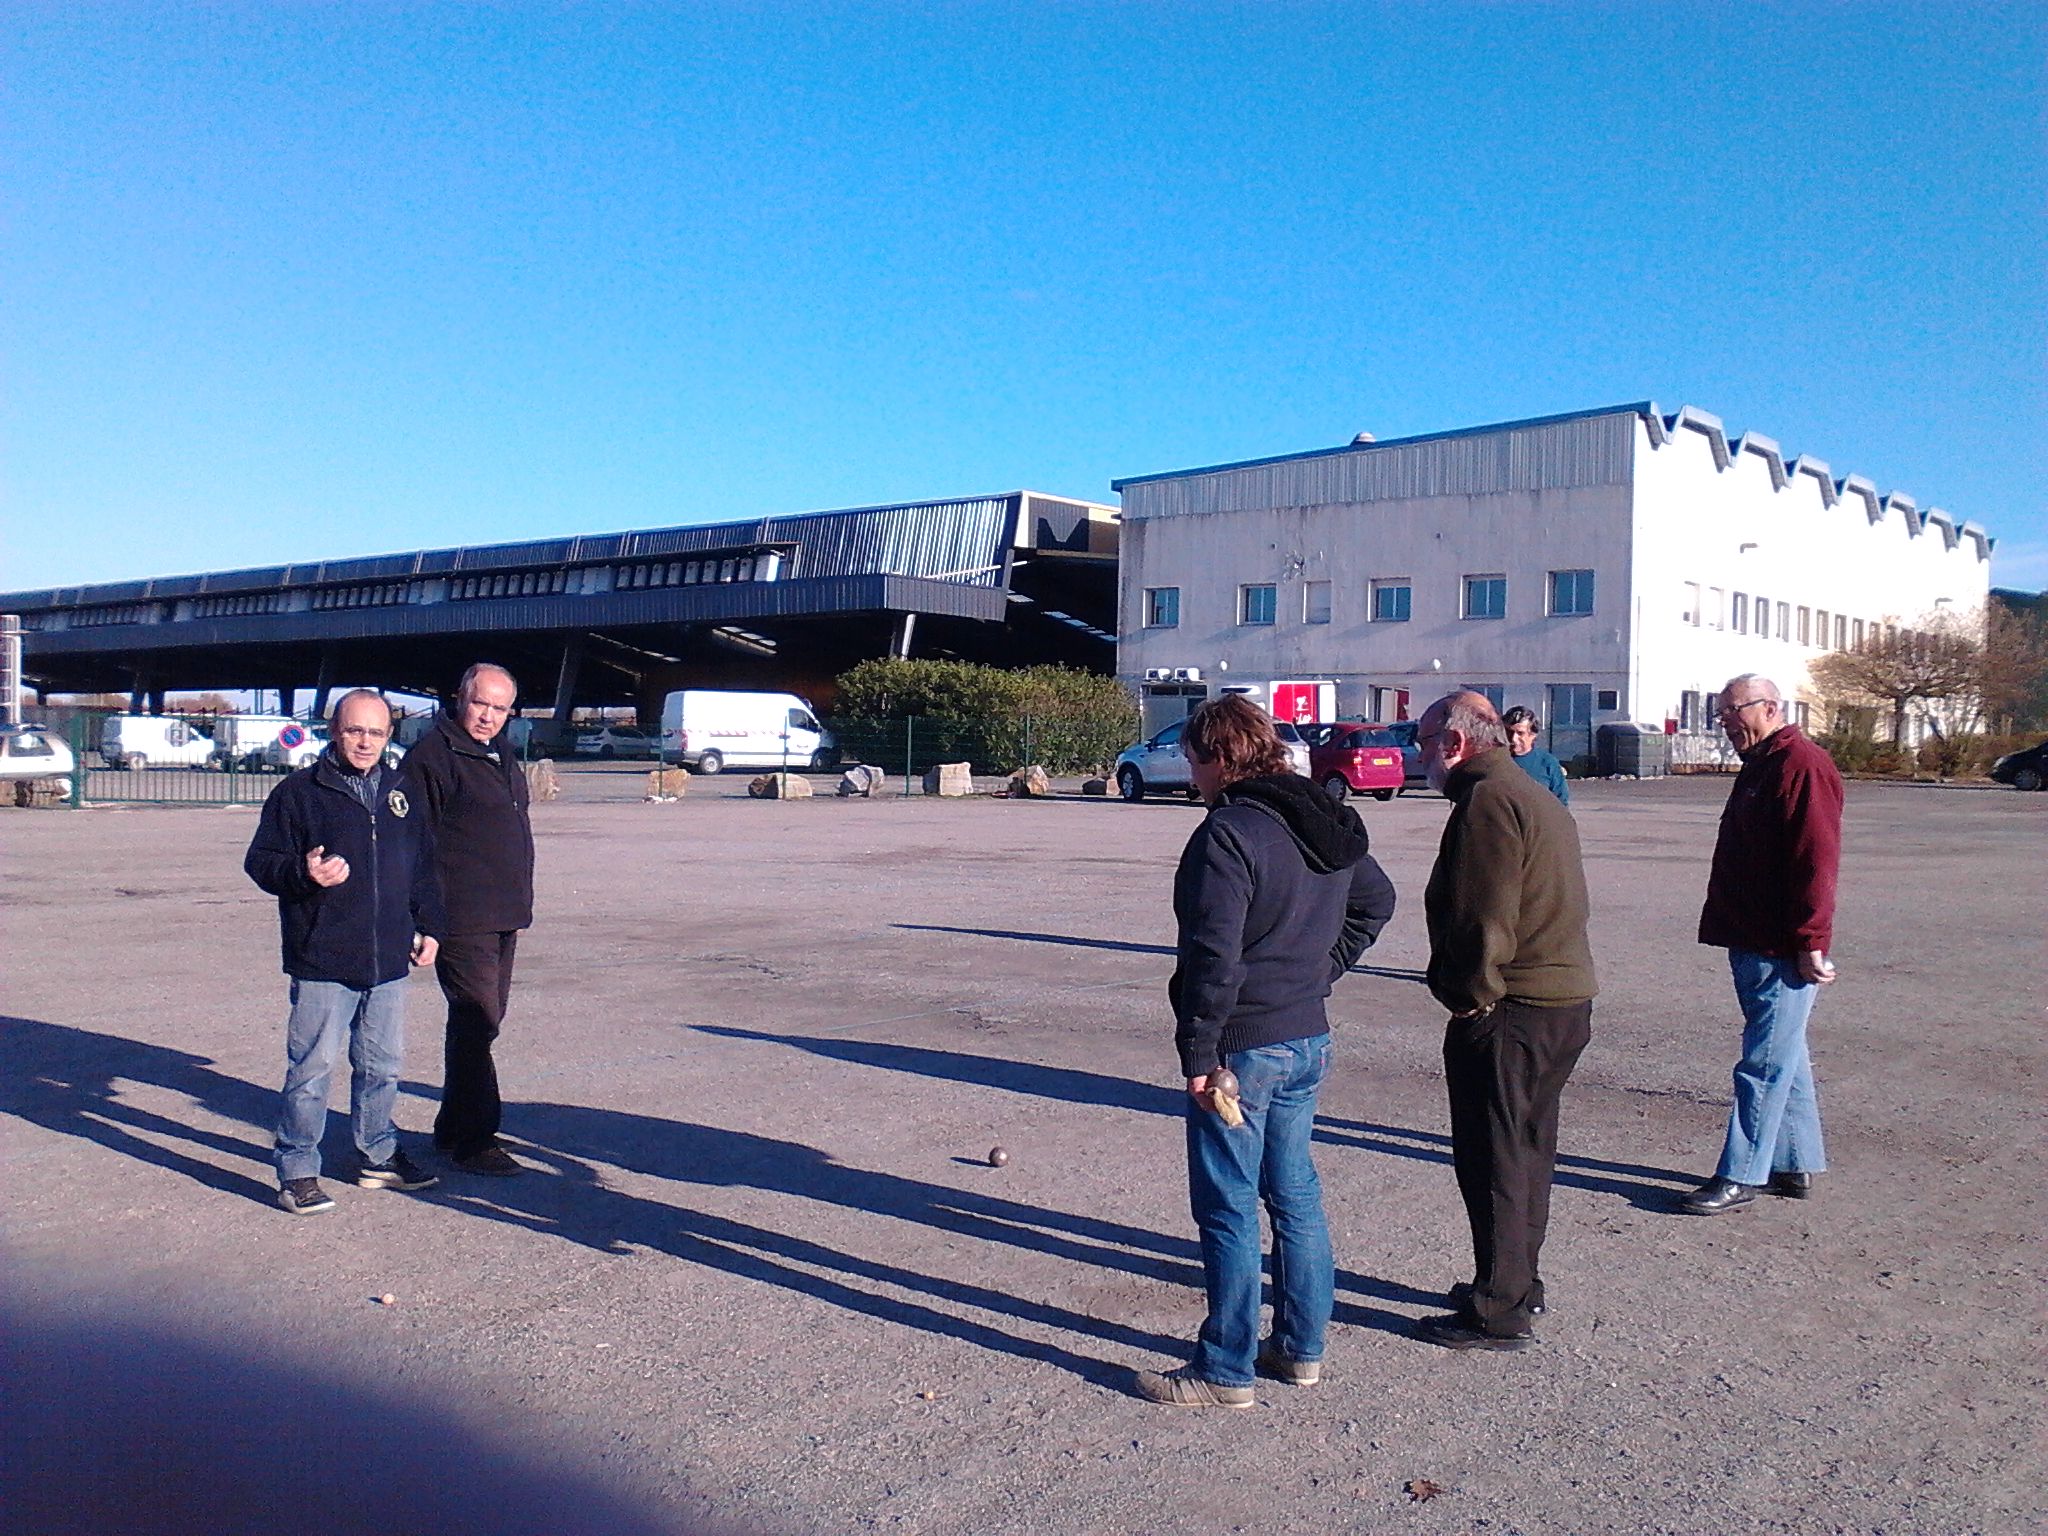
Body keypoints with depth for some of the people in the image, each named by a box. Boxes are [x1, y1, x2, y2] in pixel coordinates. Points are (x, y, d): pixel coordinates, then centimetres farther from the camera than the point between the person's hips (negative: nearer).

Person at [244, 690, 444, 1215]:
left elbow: (424, 867, 20)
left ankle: (380, 1156, 30)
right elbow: (260, 861, -3)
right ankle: (297, 1173, 9)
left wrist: (428, 926, 14)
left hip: (389, 960, 5)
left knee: (382, 1064, 16)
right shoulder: (298, 792, -4)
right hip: (323, 961, -5)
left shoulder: (402, 790, 12)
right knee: (312, 1067, -2)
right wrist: (303, 874, -23)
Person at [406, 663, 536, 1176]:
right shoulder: (434, 755, -10)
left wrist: (521, 904, 24)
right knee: (476, 1023, -8)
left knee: (480, 1022, 15)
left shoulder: (505, 759, 17)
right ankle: (473, 1140, -1)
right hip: (460, 919, -9)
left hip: (502, 919, 9)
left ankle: (453, 1128, 28)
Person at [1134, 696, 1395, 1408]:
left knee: (1228, 1209, 2)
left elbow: (1215, 957, -23)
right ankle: (1302, 1348, 30)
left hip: (1243, 1047, -8)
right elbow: (1377, 900, 22)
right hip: (1310, 1040, 9)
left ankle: (1226, 1370, 12)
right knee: (1296, 1194, 18)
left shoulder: (1228, 834, -19)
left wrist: (1197, 1053, -16)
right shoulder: (1330, 824, 8)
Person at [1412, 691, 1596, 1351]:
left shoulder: (1488, 799, -16)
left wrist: (1469, 995, -12)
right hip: (1564, 1000, 10)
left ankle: (1499, 1312, 8)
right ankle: (1519, 1286, 32)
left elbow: (1485, 918, -23)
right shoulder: (1536, 796, 17)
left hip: (1509, 1014, -10)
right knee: (1525, 1153, 20)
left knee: (1494, 1161, -1)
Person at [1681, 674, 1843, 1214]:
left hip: (1784, 951, -11)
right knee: (1783, 1057, 16)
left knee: (1765, 1064, -5)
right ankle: (1797, 1166, 26)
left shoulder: (1801, 765, -15)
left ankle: (1741, 1176, 0)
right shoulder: (1760, 766, 18)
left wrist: (1810, 943, -23)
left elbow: (1815, 860, -21)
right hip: (1753, 943, 11)